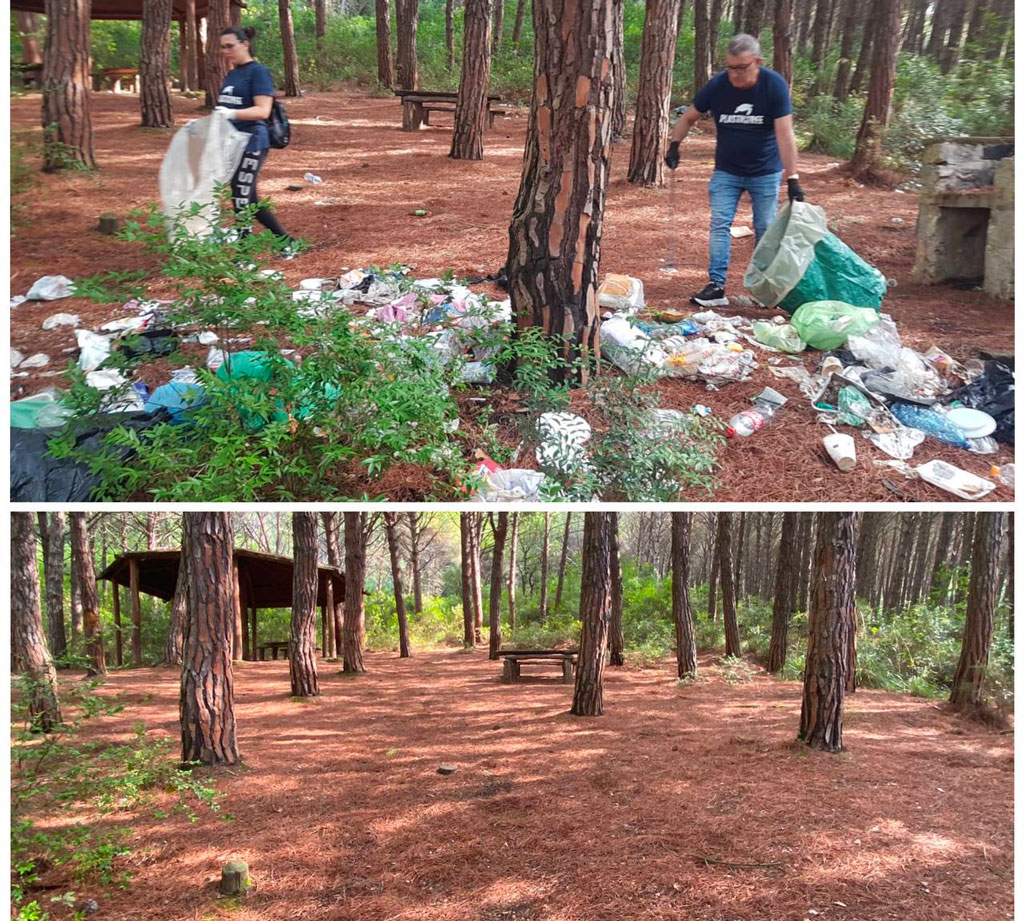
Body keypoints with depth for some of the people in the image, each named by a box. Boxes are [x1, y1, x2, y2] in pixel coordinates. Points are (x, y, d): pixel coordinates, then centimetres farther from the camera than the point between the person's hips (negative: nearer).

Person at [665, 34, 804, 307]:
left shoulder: (774, 85, -19)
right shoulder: (717, 85, -13)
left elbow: (785, 134, -23)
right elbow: (688, 118, 2)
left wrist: (793, 178, -27)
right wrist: (674, 145, -13)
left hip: (765, 172, -1)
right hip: (726, 172, 1)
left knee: (766, 230, 6)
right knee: (720, 225, -7)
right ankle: (716, 286, -7)